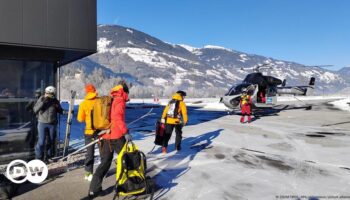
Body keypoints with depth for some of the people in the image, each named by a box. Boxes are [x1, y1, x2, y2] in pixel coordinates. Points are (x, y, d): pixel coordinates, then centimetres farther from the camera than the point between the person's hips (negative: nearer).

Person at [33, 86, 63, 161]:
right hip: (42, 123, -3)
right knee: (41, 141, -4)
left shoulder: (55, 101, 2)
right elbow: (35, 110, -13)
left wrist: (57, 107, -13)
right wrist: (42, 102, -23)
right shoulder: (41, 99, -4)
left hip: (52, 124, 3)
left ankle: (49, 156, 27)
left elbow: (61, 111, 8)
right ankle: (38, 158, 8)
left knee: (51, 141, 11)